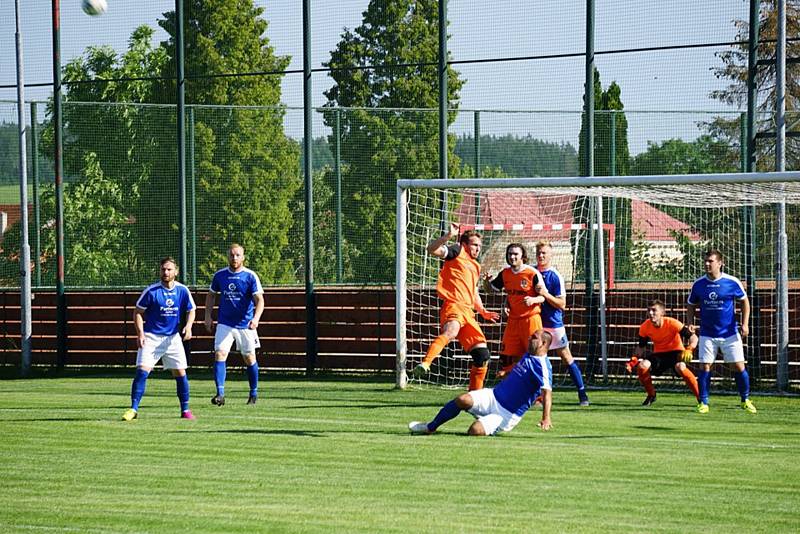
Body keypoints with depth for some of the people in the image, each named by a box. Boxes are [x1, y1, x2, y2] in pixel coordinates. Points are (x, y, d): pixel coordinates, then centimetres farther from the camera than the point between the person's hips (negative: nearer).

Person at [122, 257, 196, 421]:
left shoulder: (183, 290, -1)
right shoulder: (151, 291, -10)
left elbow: (191, 311, 11)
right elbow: (138, 312, -3)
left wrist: (188, 326, -9)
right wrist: (140, 333, -15)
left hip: (173, 338, 3)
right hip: (151, 337, -3)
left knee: (180, 373, 2)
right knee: (142, 371, -15)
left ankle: (185, 410, 17)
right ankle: (133, 409, -10)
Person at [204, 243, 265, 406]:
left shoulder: (250, 276, -7)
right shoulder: (220, 275, 2)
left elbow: (259, 300, -13)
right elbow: (211, 295, 16)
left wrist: (256, 318, -29)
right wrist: (208, 316, 9)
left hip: (245, 325, -2)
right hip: (225, 324, 2)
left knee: (249, 359, 7)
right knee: (219, 354, -15)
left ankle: (254, 393, 25)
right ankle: (220, 394, -18)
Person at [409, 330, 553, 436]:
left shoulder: (542, 366, -17)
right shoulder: (528, 356, 12)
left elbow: (547, 391, -31)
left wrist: (546, 418, -46)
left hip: (508, 414, -8)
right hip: (493, 396, 8)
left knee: (475, 431, -30)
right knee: (463, 400, -17)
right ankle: (430, 427, -2)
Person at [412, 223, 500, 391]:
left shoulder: (476, 266, 30)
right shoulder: (457, 252, 7)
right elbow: (432, 249, -10)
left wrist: (483, 312, 36)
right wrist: (449, 236, -21)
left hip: (468, 312, 9)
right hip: (453, 306, -9)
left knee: (482, 355, 7)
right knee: (451, 331, -41)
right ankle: (424, 364, -58)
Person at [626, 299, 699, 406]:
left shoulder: (672, 323, -23)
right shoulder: (645, 327, -11)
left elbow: (693, 337, -19)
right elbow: (641, 347, 5)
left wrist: (689, 350, -39)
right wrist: (634, 360, -12)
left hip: (675, 352, -4)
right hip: (658, 354, 4)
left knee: (680, 367, -38)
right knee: (642, 366, -25)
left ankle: (700, 397, -23)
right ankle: (651, 395, 1)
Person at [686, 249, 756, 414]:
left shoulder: (732, 282, -7)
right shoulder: (698, 284, -1)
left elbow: (744, 301, 5)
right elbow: (691, 306, 12)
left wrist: (745, 324, -3)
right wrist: (690, 324, -3)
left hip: (730, 333, -1)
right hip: (707, 335, 1)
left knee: (739, 367, -2)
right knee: (705, 367, -4)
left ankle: (746, 400, 14)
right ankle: (703, 403, 6)